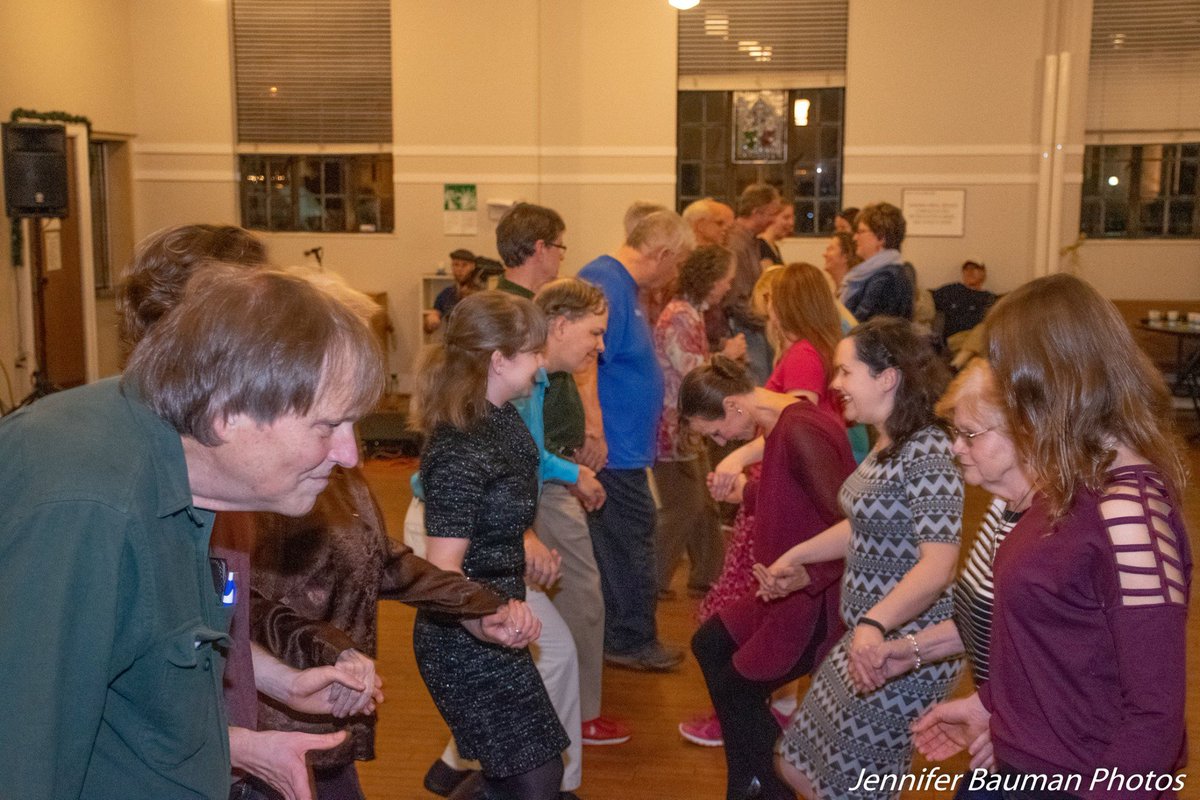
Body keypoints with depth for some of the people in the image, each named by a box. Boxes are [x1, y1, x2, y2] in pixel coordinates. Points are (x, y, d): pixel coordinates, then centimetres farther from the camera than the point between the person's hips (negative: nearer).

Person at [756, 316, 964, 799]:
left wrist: (875, 624, -43)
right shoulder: (886, 445, 8)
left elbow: (938, 566, -30)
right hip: (869, 639, 10)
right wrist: (795, 557, 16)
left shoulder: (927, 453, -22)